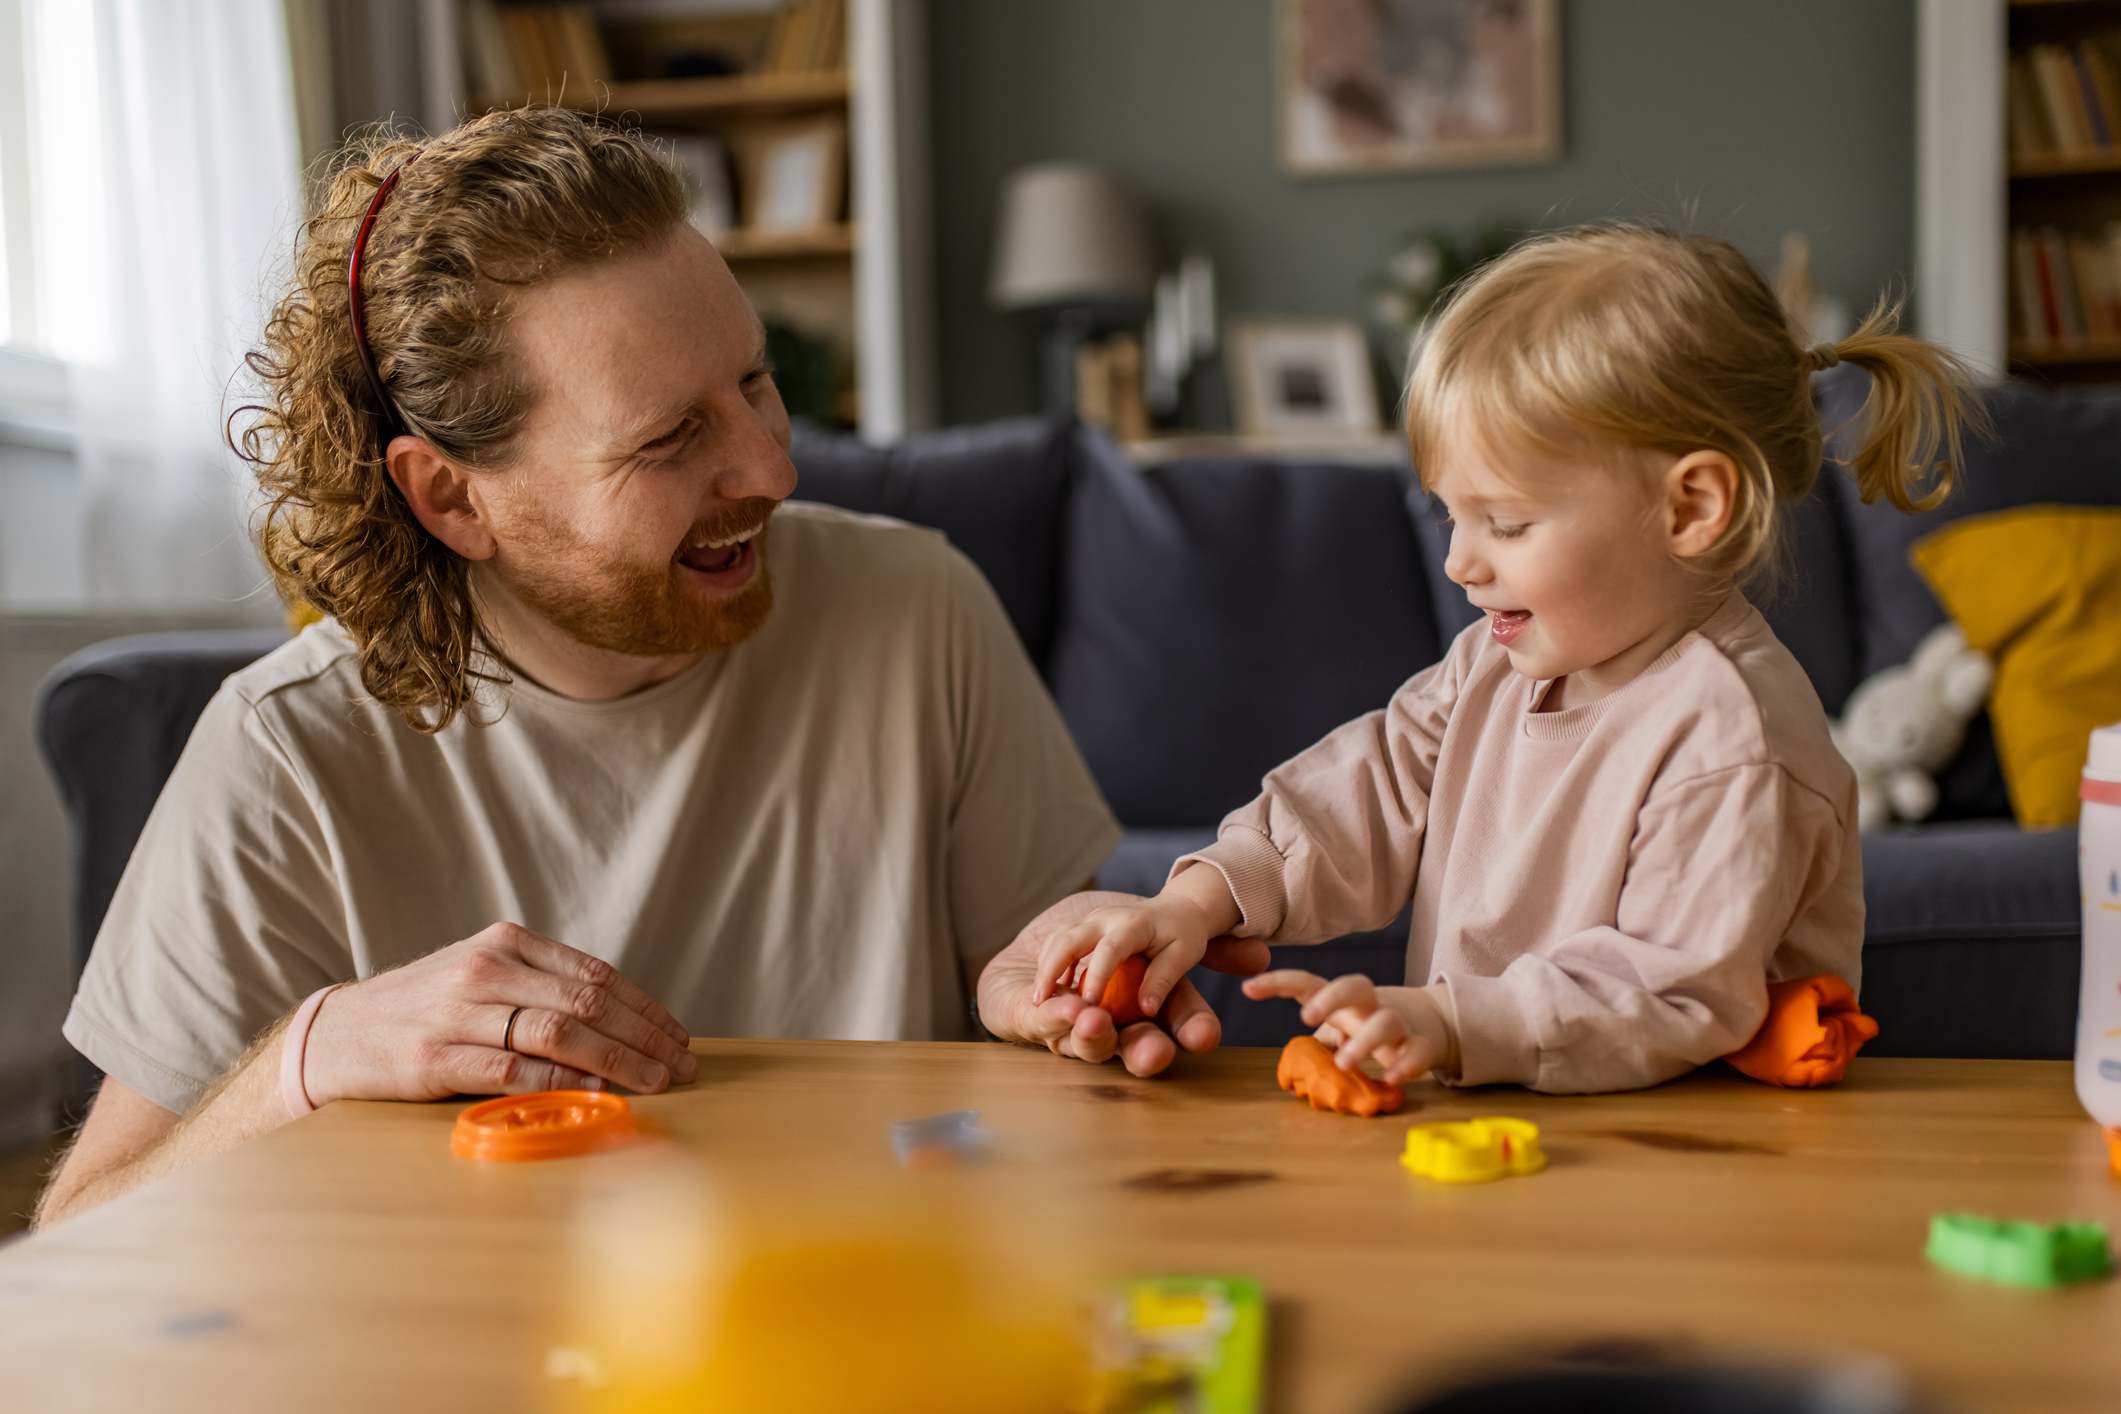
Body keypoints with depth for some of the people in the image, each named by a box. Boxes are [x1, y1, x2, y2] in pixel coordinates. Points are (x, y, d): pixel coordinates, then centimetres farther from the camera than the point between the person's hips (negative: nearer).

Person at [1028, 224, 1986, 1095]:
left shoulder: (1732, 739, -18)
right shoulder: (1502, 663, 9)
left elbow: (1684, 994, -22)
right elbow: (1373, 789, 10)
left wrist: (1453, 1024, -32)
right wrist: (1202, 899, -5)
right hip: (1486, 1128, 6)